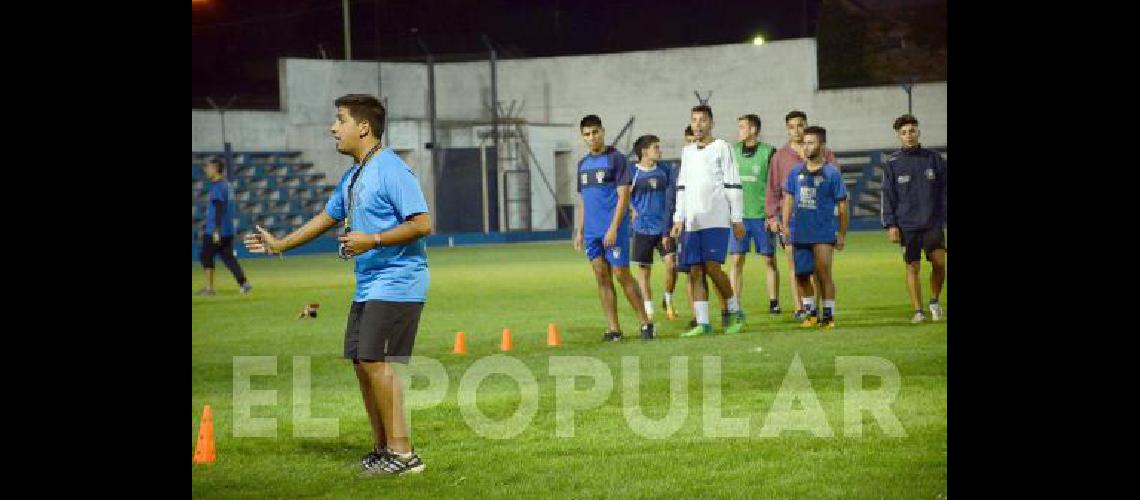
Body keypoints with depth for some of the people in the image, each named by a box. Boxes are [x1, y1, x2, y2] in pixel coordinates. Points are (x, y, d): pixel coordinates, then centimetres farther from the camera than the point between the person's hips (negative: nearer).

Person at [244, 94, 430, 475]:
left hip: (396, 283, -10)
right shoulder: (352, 176, 15)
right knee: (361, 362, 10)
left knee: (376, 362, -14)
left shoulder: (392, 170, -15)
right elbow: (327, 217, 30)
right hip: (368, 286, 10)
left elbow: (423, 224, -21)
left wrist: (373, 240, -23)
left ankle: (403, 453, -10)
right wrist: (280, 245, 35)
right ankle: (383, 449, 20)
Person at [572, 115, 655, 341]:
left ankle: (645, 323, 5)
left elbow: (623, 196, -11)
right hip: (592, 231, 6)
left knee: (622, 275, -6)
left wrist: (613, 228, -18)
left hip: (614, 230, -6)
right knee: (602, 277, 4)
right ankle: (613, 329, 8)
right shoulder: (583, 164, 15)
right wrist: (579, 231, 13)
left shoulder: (616, 159, -6)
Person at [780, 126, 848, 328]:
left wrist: (842, 234, 0)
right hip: (799, 232, 4)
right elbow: (789, 198, 15)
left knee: (823, 273, -8)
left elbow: (841, 204, 0)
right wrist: (785, 225, 7)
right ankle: (811, 313, 22)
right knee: (801, 274, 8)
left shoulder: (831, 173, -4)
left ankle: (828, 314, 2)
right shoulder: (796, 171, 8)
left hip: (823, 232, -4)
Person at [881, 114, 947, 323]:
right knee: (912, 267, 0)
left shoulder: (934, 159, 6)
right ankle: (918, 310, 8)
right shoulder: (892, 163, 3)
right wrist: (890, 225, -4)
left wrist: (945, 216, 1)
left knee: (939, 263, -10)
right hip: (907, 225, 0)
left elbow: (944, 190, 8)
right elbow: (887, 196, 3)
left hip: (933, 223, 0)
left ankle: (934, 301, 12)